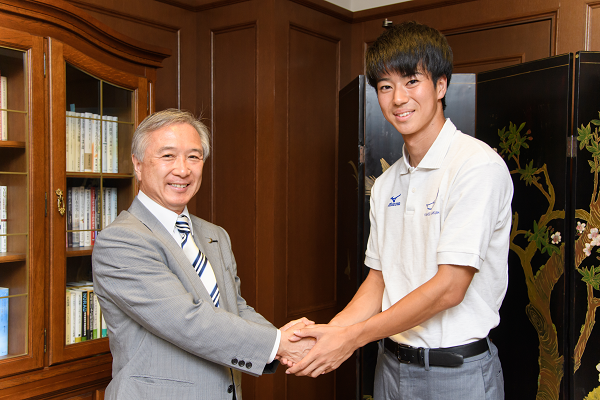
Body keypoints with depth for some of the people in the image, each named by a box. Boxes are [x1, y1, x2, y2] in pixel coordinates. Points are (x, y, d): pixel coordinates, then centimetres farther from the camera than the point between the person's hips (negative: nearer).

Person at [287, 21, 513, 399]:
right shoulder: (386, 184, 7)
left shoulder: (479, 165, -16)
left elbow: (450, 287, -20)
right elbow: (379, 280, 8)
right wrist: (328, 331, -8)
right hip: (391, 366, 6)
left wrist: (352, 337, -18)